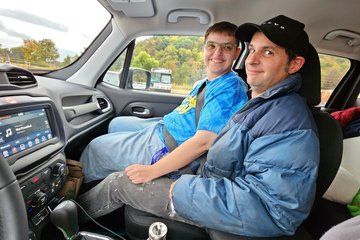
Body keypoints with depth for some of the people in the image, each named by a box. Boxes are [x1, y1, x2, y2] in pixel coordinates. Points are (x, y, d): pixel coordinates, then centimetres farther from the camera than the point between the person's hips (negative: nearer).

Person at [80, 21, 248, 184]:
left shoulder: (230, 88, -23)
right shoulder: (207, 83, 7)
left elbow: (203, 141, -30)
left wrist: (152, 170, -29)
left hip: (166, 149, -9)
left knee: (96, 147, 4)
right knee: (115, 124, 27)